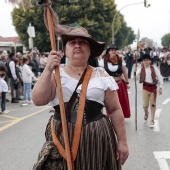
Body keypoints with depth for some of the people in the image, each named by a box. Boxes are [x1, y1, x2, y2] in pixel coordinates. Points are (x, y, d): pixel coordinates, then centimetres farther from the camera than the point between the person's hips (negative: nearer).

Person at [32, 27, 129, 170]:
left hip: (97, 138, 1)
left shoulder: (101, 76, 4)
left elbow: (115, 110, 6)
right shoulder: (56, 73, 2)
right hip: (62, 138, -1)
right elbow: (38, 100, -11)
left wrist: (122, 141, 3)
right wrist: (48, 70, -19)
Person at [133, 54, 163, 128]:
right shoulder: (141, 69, -2)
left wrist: (160, 87, -6)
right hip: (145, 87, 0)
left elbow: (159, 78, -2)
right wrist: (135, 72, -27)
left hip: (153, 87, 0)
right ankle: (146, 113, 39)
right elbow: (136, 77, -10)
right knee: (145, 105, 2)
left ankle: (152, 121, 16)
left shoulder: (154, 68, -4)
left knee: (153, 105, 4)